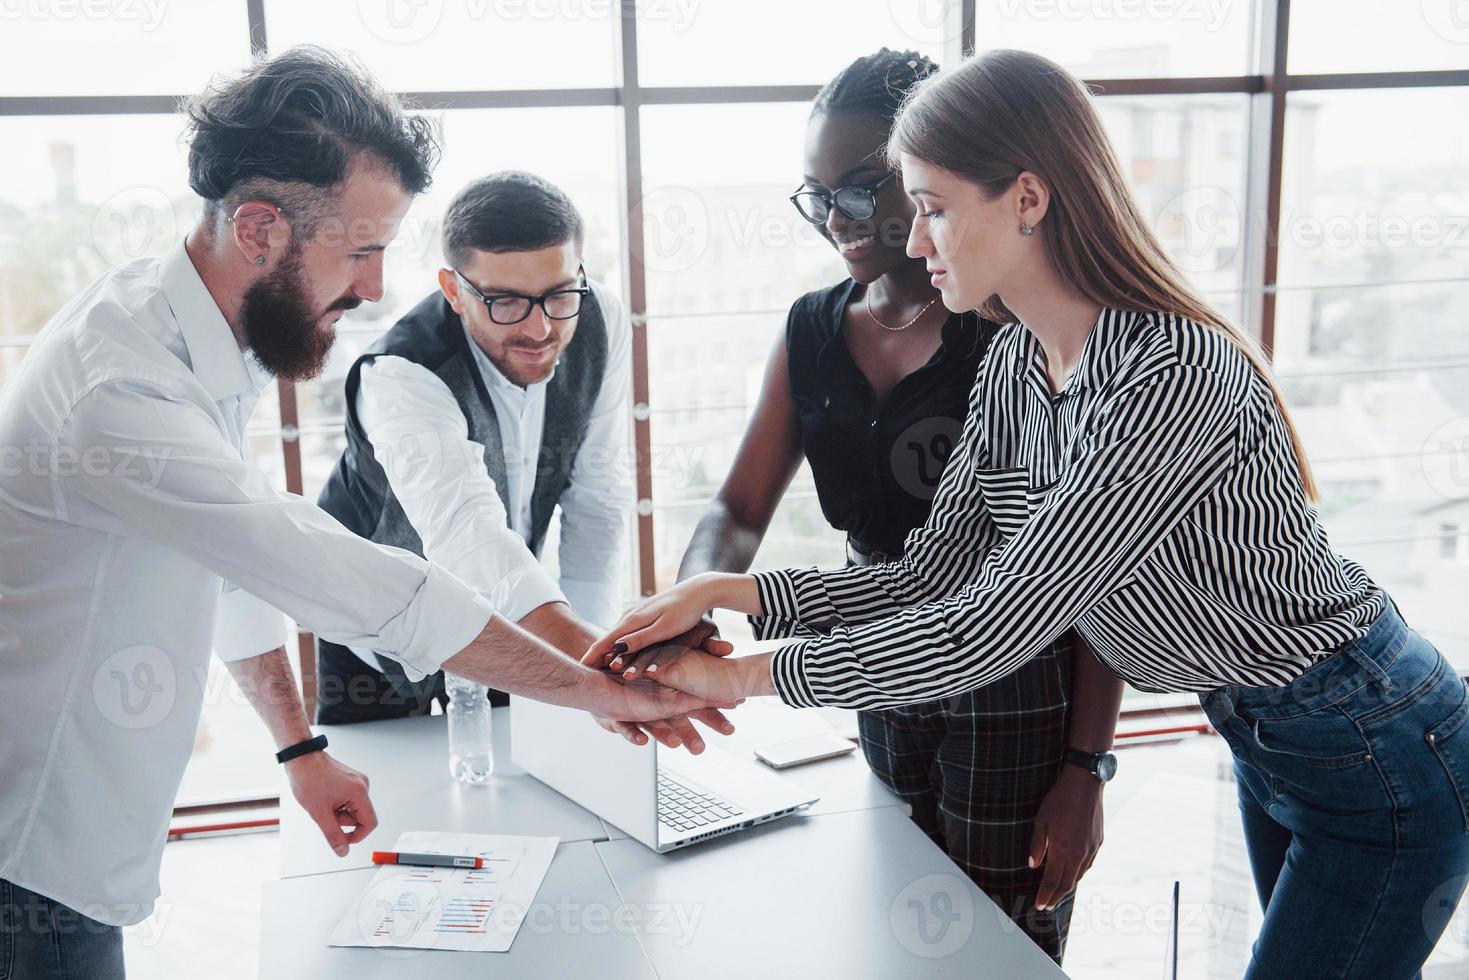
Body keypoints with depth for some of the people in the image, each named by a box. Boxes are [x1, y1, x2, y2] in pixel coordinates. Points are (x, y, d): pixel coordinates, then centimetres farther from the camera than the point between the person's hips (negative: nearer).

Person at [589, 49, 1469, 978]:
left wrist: (752, 675, -26)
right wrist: (724, 592, -15)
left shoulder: (1174, 375, -33)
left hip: (1379, 758, -8)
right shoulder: (1015, 364, -5)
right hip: (1265, 738, 8)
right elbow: (931, 579, -5)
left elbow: (988, 632, -34)